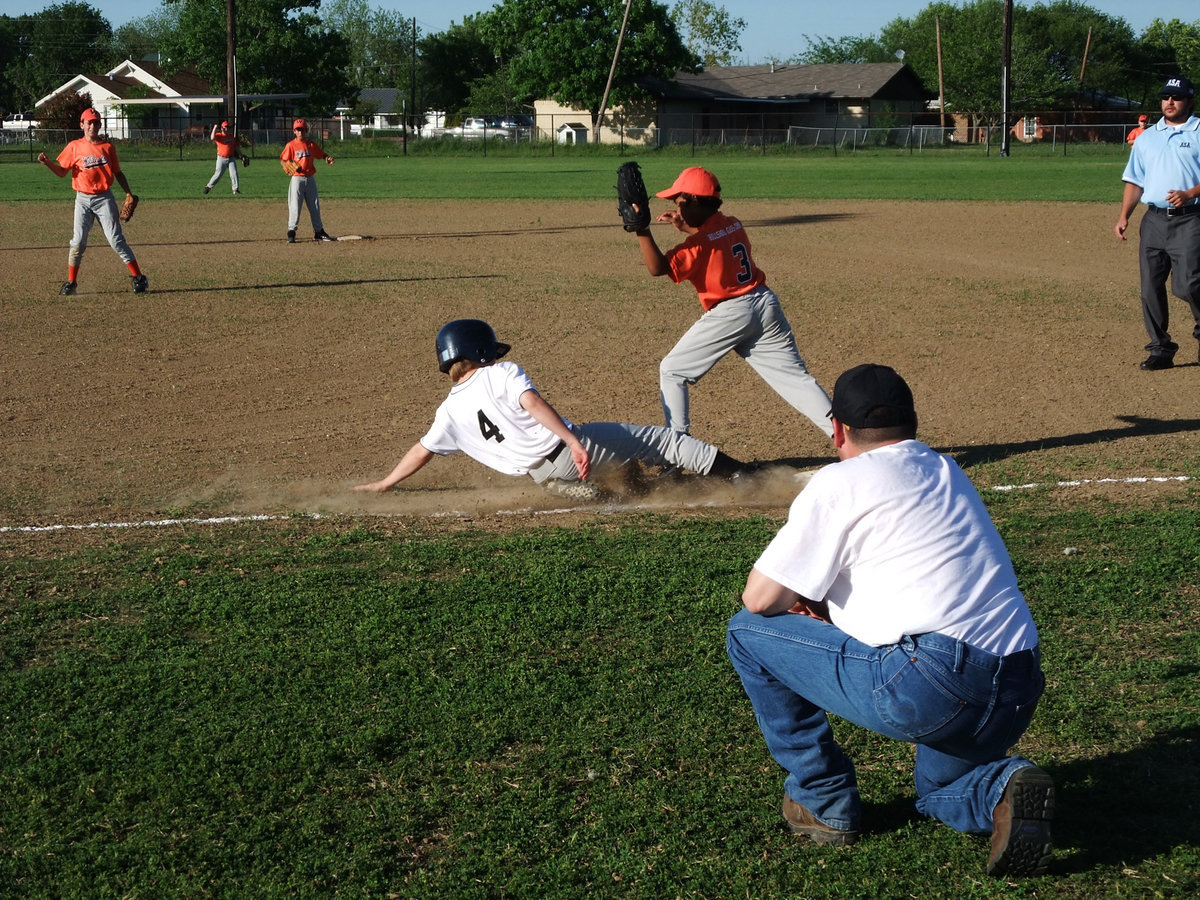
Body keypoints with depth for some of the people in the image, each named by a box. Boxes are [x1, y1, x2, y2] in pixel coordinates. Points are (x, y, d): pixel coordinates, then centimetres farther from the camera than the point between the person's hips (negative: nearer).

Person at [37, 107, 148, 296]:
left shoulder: (108, 147, 4)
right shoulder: (74, 147, 3)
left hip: (104, 198, -1)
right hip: (83, 199, 1)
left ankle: (139, 278, -1)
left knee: (116, 240, -5)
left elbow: (118, 173, 11)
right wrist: (47, 162, -15)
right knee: (78, 241, -3)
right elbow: (62, 172, 3)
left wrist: (129, 194, 3)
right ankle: (71, 282, 8)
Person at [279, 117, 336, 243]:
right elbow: (282, 160, -4)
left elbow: (322, 154, 16)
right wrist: (288, 166, -25)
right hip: (297, 178, -4)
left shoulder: (311, 145, 8)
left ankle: (318, 232, 18)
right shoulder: (291, 145, -4)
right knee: (294, 206, -9)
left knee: (315, 206, 10)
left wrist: (328, 159, -6)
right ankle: (291, 233, -4)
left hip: (310, 178, 4)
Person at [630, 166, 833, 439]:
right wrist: (685, 226, 28)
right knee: (795, 377, 7)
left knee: (671, 371, 8)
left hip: (730, 315, -7)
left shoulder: (699, 243, -11)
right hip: (766, 305, 7)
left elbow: (658, 268, -18)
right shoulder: (733, 225, 10)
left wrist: (641, 230, -23)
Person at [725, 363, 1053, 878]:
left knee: (748, 633, 9)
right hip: (1017, 693, 8)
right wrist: (834, 605, 27)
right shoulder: (949, 474, 25)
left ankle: (823, 800, 15)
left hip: (925, 686, -8)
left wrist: (798, 600, 23)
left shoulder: (841, 482, 3)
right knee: (939, 791, 36)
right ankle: (999, 788, 0)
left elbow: (760, 599, 1)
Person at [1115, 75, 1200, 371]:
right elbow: (1135, 181, 18)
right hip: (1153, 221, 5)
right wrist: (1124, 216, 7)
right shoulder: (1147, 138, 17)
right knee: (1150, 288, 2)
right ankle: (1160, 349, 11)